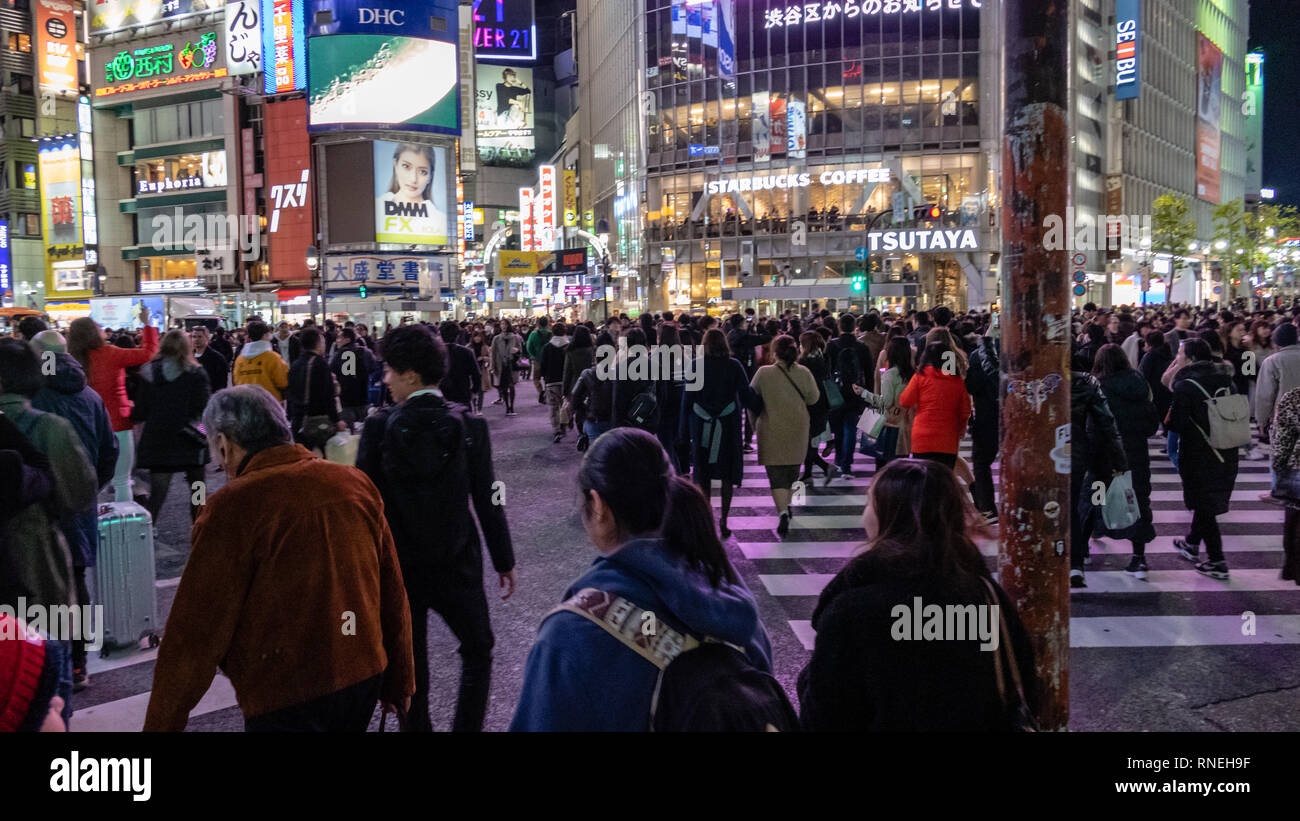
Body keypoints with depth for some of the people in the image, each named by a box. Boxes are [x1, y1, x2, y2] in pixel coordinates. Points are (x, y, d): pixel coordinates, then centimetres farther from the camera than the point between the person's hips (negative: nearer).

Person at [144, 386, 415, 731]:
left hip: (286, 702, -6)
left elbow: (197, 629, -13)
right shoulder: (356, 484, 0)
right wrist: (399, 683, 18)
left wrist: (161, 724, -2)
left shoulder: (232, 507, -16)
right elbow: (392, 595, 7)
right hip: (365, 679, 7)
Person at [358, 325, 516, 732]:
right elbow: (488, 500, -7)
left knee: (409, 661, 16)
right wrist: (504, 561, 3)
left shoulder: (378, 427, -11)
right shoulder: (469, 424, -10)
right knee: (477, 652, 18)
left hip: (398, 565, 1)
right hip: (457, 564, 0)